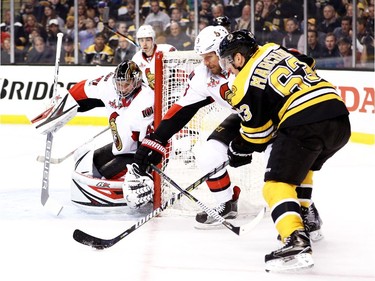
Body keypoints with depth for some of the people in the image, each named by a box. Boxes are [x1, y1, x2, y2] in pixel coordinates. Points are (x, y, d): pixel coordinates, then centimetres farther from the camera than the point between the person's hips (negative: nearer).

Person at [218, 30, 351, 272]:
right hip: (339, 115, 8)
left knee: (277, 184, -6)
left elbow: (256, 133, 8)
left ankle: (296, 242, -26)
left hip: (304, 122, -8)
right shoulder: (274, 50, 20)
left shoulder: (245, 84, 2)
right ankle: (306, 221, 37)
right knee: (301, 166, 34)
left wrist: (239, 151, 28)